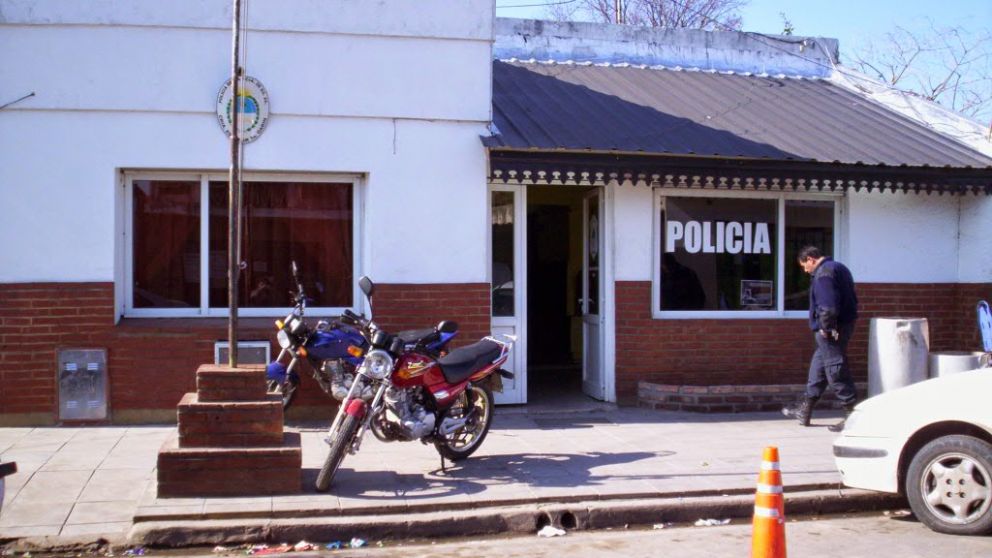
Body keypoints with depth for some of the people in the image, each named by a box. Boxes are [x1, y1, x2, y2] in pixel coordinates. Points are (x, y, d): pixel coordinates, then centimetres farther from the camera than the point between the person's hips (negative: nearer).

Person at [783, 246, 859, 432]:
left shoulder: (823, 273, -15)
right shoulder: (839, 268, 17)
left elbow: (828, 305, -26)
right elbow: (851, 299, 21)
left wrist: (826, 327, -16)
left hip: (830, 332, -11)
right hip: (844, 325, 11)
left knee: (836, 370, -6)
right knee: (818, 366, 18)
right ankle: (805, 411, 27)